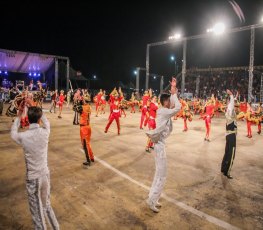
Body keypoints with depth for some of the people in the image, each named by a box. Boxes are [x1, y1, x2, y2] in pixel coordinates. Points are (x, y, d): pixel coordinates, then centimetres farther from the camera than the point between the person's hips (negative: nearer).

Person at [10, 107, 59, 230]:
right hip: (45, 174, 4)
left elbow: (13, 133, 7)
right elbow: (46, 122, 12)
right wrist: (37, 111, 11)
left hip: (32, 178, -3)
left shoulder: (23, 136, -18)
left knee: (37, 211, 12)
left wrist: (18, 115, 9)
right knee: (46, 205, 25)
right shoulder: (45, 132, -13)